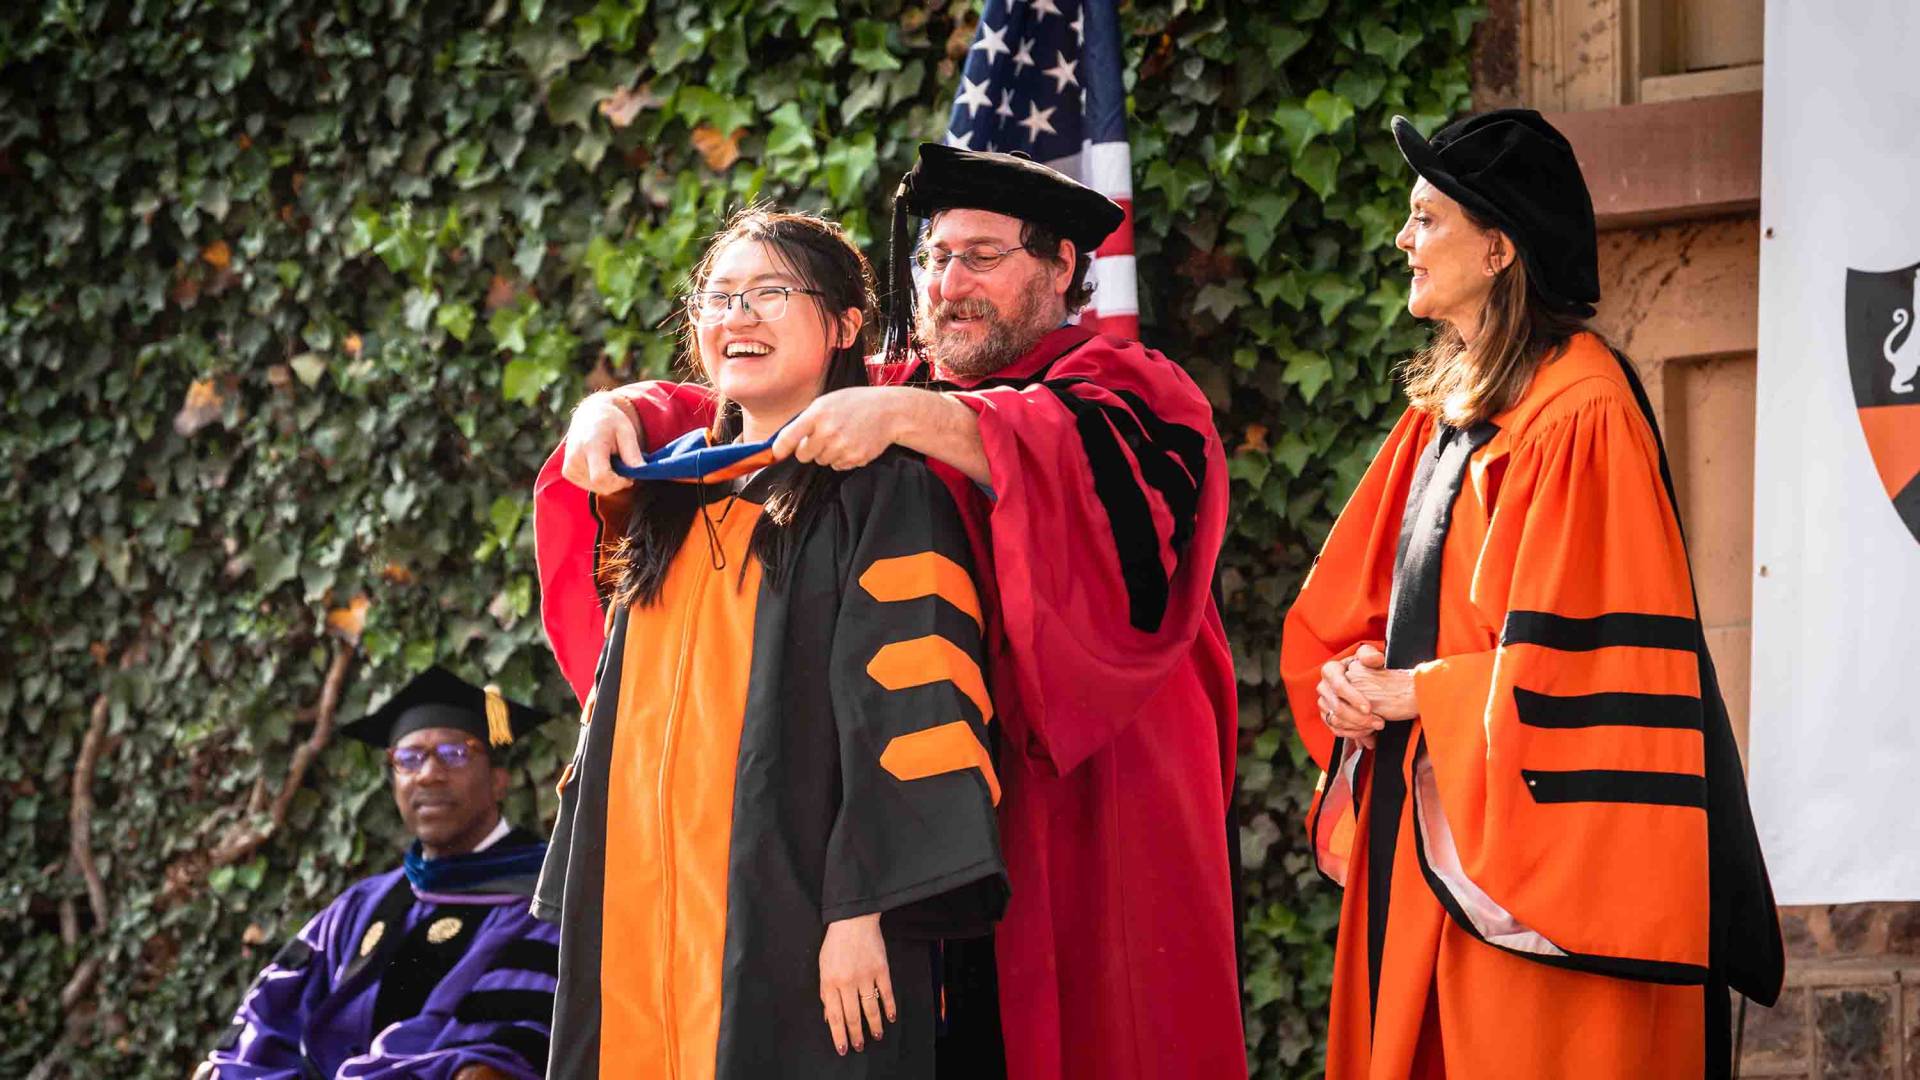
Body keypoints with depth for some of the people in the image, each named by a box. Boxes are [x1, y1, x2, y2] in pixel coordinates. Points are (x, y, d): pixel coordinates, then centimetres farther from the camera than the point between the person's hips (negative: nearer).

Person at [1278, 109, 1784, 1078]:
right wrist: (1350, 680, -1)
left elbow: (1573, 657, -19)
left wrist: (1415, 691, -12)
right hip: (1420, 844, 9)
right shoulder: (1442, 411, 15)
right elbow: (1337, 615, 19)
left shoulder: (1580, 415, -13)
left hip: (1526, 843, -8)